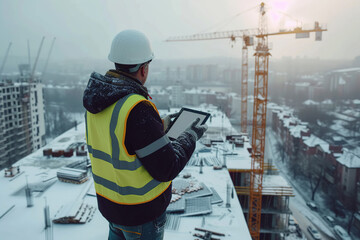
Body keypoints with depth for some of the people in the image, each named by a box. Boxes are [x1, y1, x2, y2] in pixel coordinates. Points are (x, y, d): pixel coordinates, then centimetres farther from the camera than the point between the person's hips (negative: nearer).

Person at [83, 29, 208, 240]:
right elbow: (166, 169, -25)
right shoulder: (137, 109, -32)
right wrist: (191, 136, -11)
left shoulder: (98, 97, -5)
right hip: (141, 211, -7)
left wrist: (160, 126, 13)